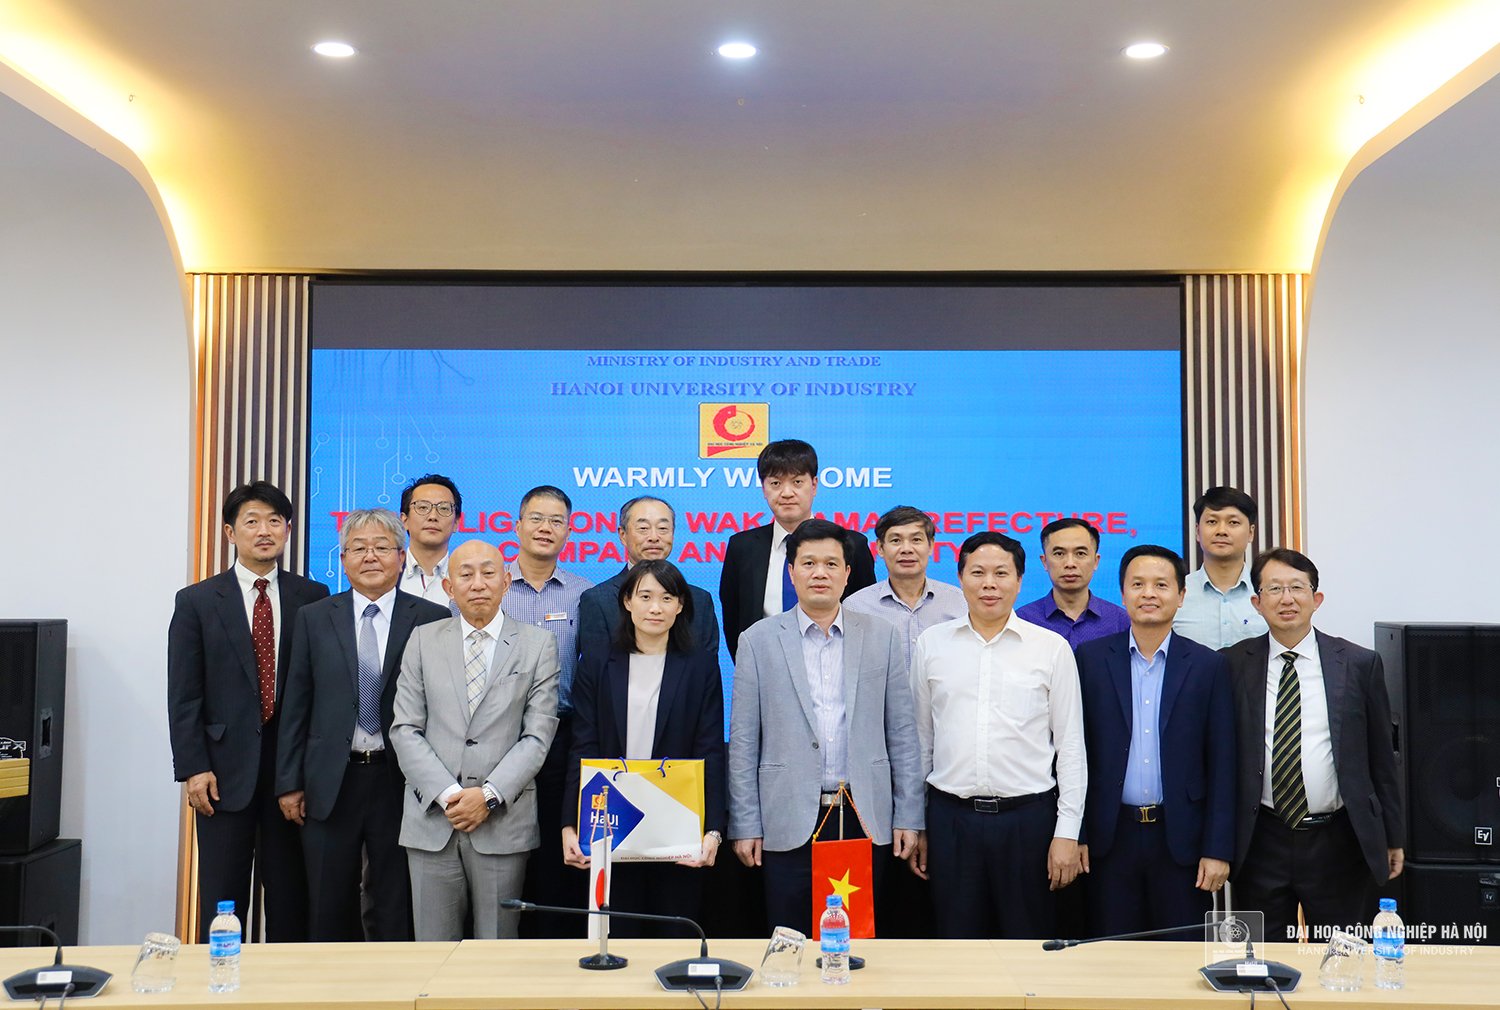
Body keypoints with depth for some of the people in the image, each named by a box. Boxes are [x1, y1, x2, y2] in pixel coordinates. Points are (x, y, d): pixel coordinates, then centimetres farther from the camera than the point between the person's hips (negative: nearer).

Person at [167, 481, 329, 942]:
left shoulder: (312, 597, 5)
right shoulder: (197, 602, 4)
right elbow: (183, 694, 0)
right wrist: (193, 768, -7)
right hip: (225, 768, -1)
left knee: (291, 896, 7)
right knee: (221, 899, 6)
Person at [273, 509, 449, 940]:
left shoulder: (432, 620, 0)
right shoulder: (314, 618, 7)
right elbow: (296, 706, 7)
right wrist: (289, 782, 3)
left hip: (401, 783, -2)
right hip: (331, 784, 2)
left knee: (397, 913, 5)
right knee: (329, 914, 10)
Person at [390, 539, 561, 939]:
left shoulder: (538, 645, 4)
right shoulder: (424, 641, 9)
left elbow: (537, 735, -2)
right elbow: (405, 730, 3)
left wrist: (489, 795, -12)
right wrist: (446, 794, -9)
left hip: (504, 822, -1)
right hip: (432, 820, 1)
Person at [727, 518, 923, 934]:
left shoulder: (881, 636, 6)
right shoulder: (758, 640, 2)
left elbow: (901, 733, 6)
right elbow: (743, 742, 2)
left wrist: (908, 817, 3)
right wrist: (745, 825, -1)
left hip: (866, 820, 1)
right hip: (790, 823, -1)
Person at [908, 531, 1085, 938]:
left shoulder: (1052, 648, 1)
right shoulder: (931, 644, 5)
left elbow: (1071, 746, 2)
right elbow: (920, 738, 10)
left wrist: (1067, 832, -2)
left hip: (1027, 817, -1)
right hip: (951, 817, 1)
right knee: (957, 948, 9)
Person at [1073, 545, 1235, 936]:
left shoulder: (1207, 665, 2)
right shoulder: (1091, 658, 3)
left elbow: (1221, 765, 1)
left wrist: (1218, 849, -3)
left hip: (1181, 838, 0)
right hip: (1111, 835, 0)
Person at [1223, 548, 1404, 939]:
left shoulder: (1359, 664, 1)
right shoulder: (1233, 665, 1)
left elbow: (1381, 758, 6)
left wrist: (1394, 838, 8)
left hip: (1338, 844, 0)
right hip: (1260, 843, 0)